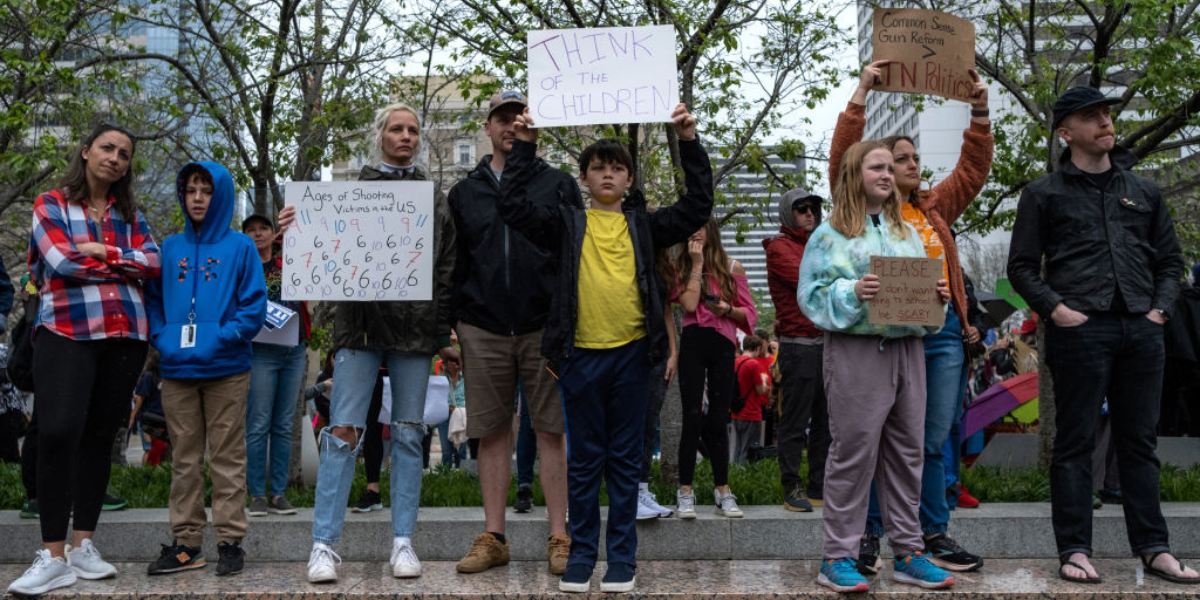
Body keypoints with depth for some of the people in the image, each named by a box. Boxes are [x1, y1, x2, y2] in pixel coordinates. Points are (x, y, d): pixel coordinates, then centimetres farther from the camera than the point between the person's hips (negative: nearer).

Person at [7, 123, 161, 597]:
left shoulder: (131, 215, 18)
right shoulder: (50, 205, 6)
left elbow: (153, 263, 2)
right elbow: (62, 264, -9)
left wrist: (104, 253, -11)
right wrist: (126, 266, -1)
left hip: (125, 335, 4)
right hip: (65, 331, -4)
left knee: (99, 437, 7)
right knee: (59, 433, -17)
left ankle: (83, 546, 15)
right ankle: (53, 557, -11)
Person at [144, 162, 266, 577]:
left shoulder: (240, 247, 1)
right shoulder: (170, 248, 11)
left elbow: (254, 306, -4)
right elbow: (153, 300, 13)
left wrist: (220, 339, -14)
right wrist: (162, 339, -4)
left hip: (226, 370, -3)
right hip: (177, 371, 4)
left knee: (227, 457, 2)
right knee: (184, 458, 9)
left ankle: (230, 540, 9)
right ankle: (186, 543, 16)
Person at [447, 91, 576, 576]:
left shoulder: (559, 185, 9)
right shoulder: (464, 193, 15)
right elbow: (454, 265, 14)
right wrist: (451, 328, 6)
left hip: (545, 327, -2)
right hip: (483, 330, 2)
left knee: (551, 431, 0)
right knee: (492, 433, 5)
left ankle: (559, 537, 7)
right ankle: (492, 538, 13)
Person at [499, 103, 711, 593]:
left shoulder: (644, 226, 10)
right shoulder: (567, 224, 7)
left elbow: (698, 205, 4)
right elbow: (514, 207, -3)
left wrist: (689, 143, -1)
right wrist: (525, 147, -5)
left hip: (632, 353, 1)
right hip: (581, 354, -1)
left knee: (626, 460, 8)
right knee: (584, 460, 7)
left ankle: (622, 557, 17)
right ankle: (581, 553, 18)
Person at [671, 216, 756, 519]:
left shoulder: (733, 268, 8)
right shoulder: (682, 267, 7)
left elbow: (749, 312, 10)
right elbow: (690, 303, -10)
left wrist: (728, 309, -9)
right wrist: (698, 264, -5)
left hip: (723, 346, 1)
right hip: (693, 343, -1)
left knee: (719, 419, 4)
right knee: (693, 417, -5)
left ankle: (723, 491, 12)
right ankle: (685, 493, 2)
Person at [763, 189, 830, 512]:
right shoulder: (780, 247, -3)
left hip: (825, 342, 8)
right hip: (798, 344, -8)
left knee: (824, 421, 9)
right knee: (795, 422, -4)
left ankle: (819, 488, 15)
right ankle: (793, 489, 2)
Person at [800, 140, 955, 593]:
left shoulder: (907, 233, 18)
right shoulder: (831, 234, 1)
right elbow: (811, 295, -5)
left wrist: (937, 297, -1)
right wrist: (852, 293, -20)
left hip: (908, 348, 6)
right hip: (856, 350, -6)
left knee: (906, 452, 8)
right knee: (854, 451, -5)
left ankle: (907, 553, 17)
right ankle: (838, 558, 3)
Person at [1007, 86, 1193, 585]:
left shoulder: (1143, 190, 17)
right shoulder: (1045, 193, 6)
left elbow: (1170, 258, 20)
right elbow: (1021, 267, 3)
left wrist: (1160, 307, 5)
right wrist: (1055, 308, -9)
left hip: (1140, 331, 4)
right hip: (1080, 329, -4)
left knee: (1139, 443, 8)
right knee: (1075, 443, 0)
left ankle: (1153, 548, 14)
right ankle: (1074, 550, 6)